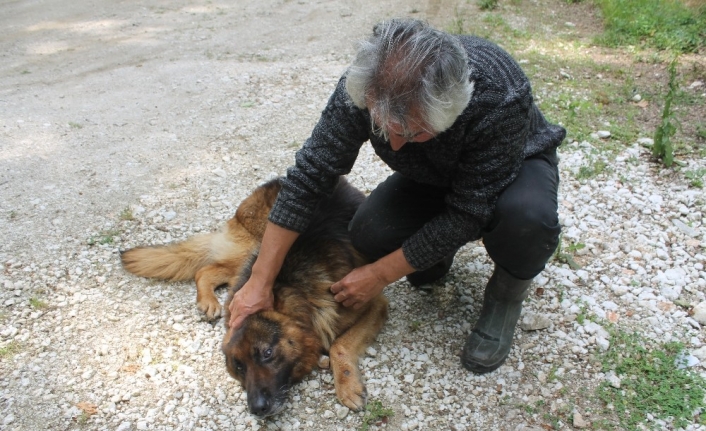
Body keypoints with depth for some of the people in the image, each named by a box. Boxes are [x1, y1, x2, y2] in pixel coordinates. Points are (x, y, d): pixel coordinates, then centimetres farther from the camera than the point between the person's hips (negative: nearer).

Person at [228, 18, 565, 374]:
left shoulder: (501, 96, -41)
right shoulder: (363, 87, -30)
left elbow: (469, 214, -32)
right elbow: (309, 174, -24)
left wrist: (381, 275, -26)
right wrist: (260, 281, -24)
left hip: (515, 162, -2)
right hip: (433, 175, 3)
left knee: (527, 216, -37)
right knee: (369, 234, -24)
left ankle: (507, 291, -4)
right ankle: (433, 255, 10)